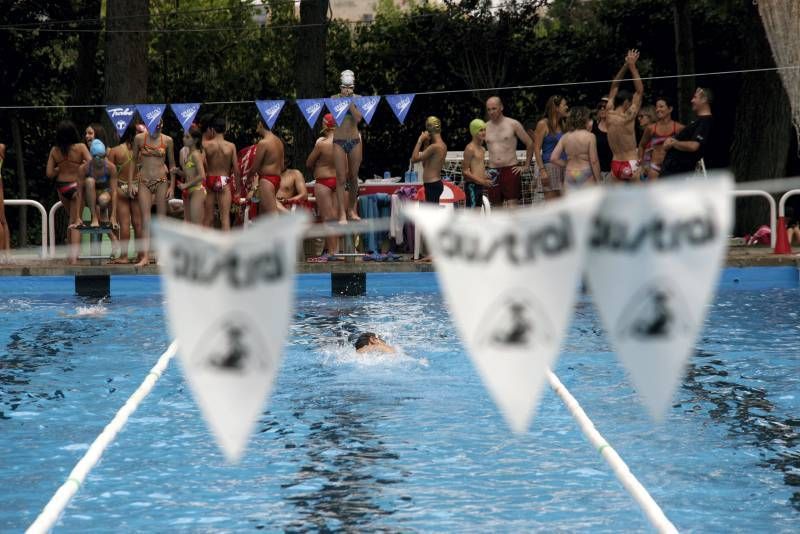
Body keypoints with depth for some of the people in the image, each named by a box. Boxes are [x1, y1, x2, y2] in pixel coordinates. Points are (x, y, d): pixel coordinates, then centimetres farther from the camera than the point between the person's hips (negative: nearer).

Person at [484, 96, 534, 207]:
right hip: (493, 172, 3)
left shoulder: (513, 124, 0)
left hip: (511, 170, -3)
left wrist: (526, 166, 2)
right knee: (497, 209, 5)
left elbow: (530, 144, 5)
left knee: (513, 206, -11)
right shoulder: (485, 127, 8)